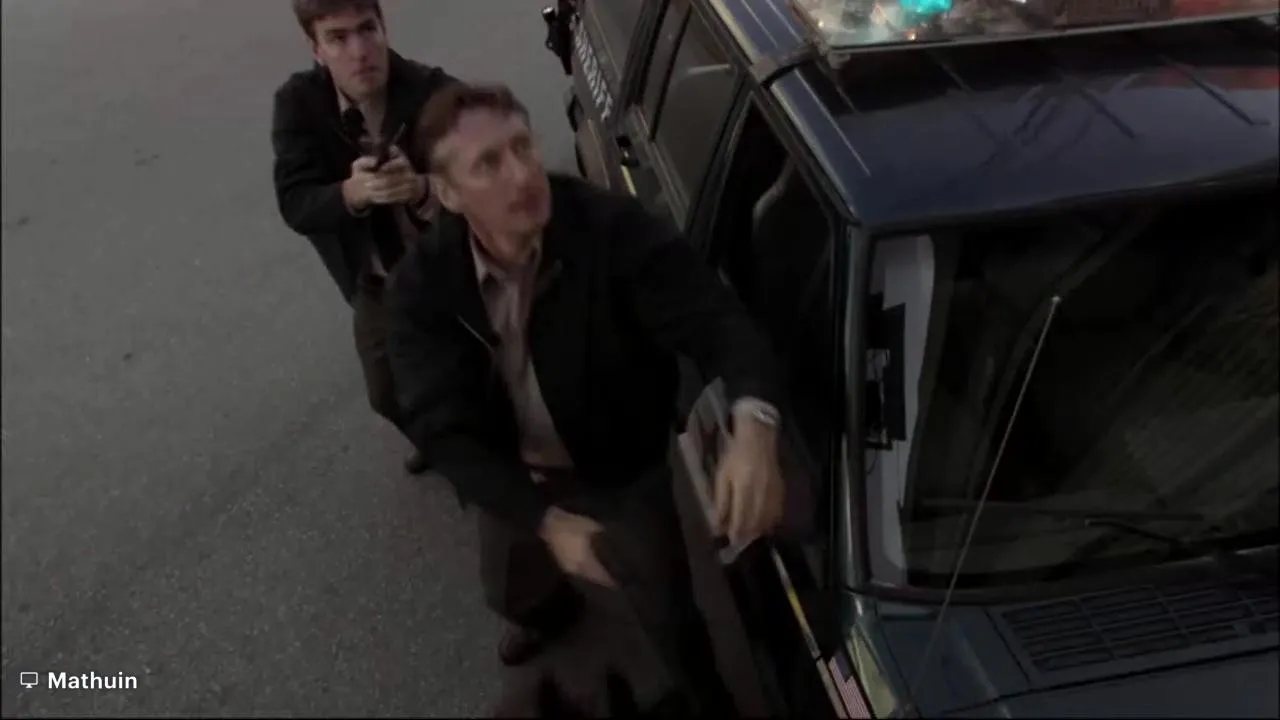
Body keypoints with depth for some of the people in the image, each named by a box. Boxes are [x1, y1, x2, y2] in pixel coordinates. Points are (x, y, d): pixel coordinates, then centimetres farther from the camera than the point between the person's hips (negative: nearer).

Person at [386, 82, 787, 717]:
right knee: (512, 593, 29)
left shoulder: (613, 228, -29)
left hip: (626, 473, -2)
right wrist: (548, 521, -35)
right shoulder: (424, 286, -22)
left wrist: (753, 427, -54)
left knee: (673, 619, 9)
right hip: (518, 481, 3)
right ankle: (549, 610, 70)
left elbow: (718, 321, -32)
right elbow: (443, 429, -24)